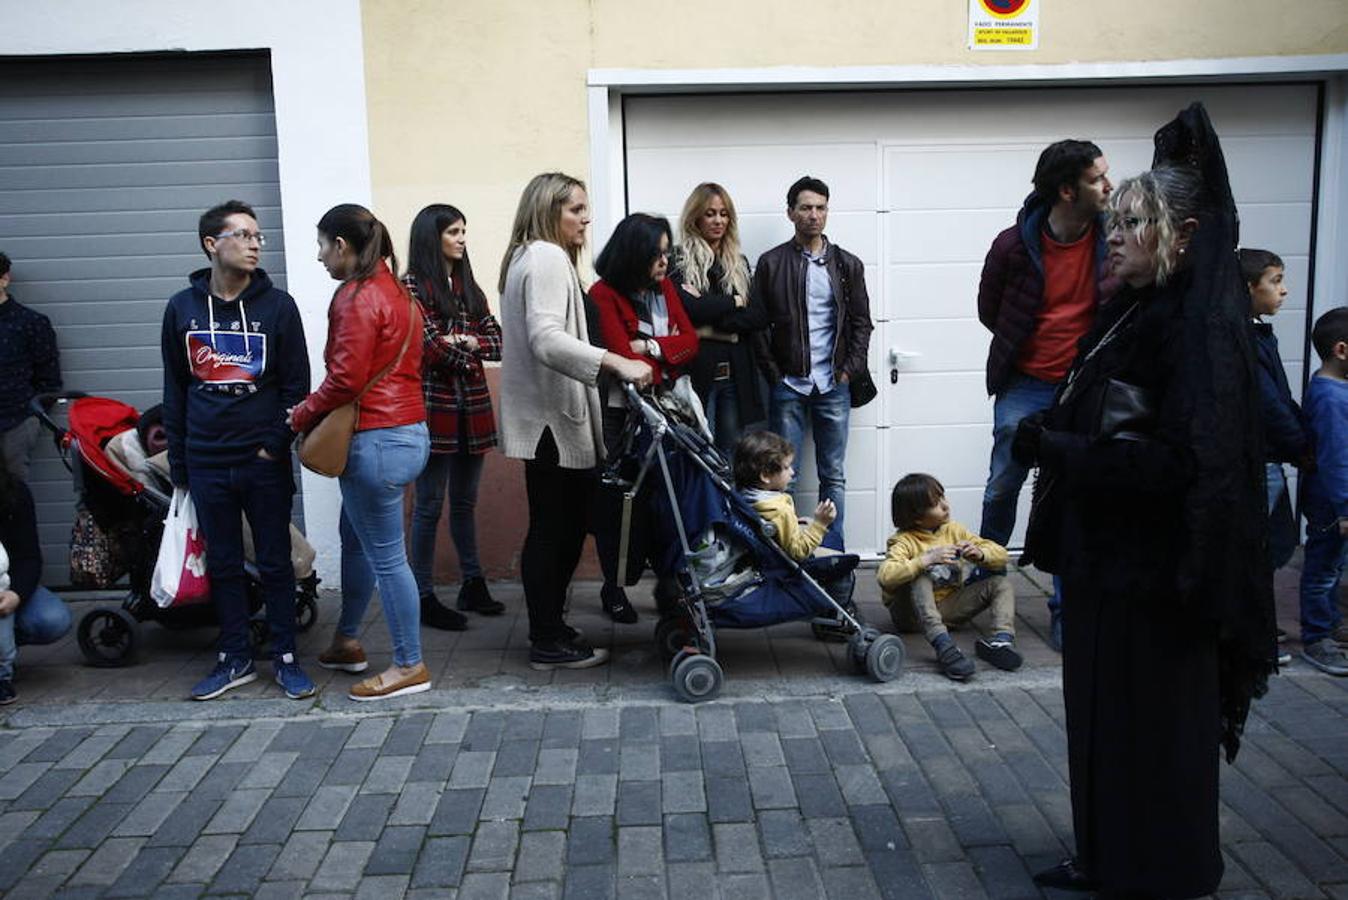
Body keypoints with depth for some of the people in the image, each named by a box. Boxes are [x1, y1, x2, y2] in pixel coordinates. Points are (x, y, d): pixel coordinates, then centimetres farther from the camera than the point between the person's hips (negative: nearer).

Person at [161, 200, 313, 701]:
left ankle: (285, 658, 17)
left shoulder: (277, 305, -1)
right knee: (223, 564, 11)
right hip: (206, 465, 2)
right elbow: (175, 390, 10)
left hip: (264, 461, -2)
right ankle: (234, 659, 24)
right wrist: (178, 463, 9)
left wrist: (277, 444, -12)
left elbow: (297, 384, -1)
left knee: (275, 562, 6)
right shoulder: (182, 308, 6)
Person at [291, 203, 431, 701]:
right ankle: (346, 642, 36)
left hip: (376, 440, -10)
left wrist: (301, 415, -3)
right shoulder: (394, 291, 14)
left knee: (385, 556, 0)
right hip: (408, 430, 10)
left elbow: (346, 378, -20)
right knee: (355, 539, 22)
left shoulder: (358, 297, -15)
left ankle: (410, 666, 10)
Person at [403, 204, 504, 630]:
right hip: (434, 403, -6)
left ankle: (473, 585, 25)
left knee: (465, 500, 15)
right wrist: (473, 348, -3)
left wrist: (465, 342, -11)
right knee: (430, 505, 0)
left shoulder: (468, 287, 15)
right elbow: (432, 347, -16)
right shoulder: (412, 287, -5)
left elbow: (498, 340, 6)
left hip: (472, 406, 6)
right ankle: (425, 597, 8)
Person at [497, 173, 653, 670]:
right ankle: (549, 642, 3)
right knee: (556, 530, -5)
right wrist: (617, 362, -33)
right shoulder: (548, 258, -13)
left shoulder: (528, 257, 21)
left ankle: (549, 629, 22)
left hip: (545, 418, 11)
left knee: (555, 528, 14)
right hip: (551, 419, -11)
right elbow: (546, 340, -26)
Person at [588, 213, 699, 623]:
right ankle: (613, 588, 12)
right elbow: (623, 358, -16)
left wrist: (650, 347, -11)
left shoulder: (665, 288, 12)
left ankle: (668, 581, 11)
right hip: (622, 410, -5)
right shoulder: (603, 295, -8)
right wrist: (668, 357, -7)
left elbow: (690, 342, 4)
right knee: (617, 500, 0)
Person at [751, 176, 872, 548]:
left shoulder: (848, 265, 8)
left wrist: (849, 370, -2)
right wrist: (774, 374, -6)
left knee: (834, 476, 7)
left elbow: (861, 322, 8)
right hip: (788, 386, -2)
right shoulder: (772, 263, 1)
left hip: (834, 387, 2)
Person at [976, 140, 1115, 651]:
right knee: (1002, 488, 8)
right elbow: (989, 310, 6)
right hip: (1024, 387, -1)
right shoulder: (1015, 244, -11)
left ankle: (1064, 609, 15)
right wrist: (1029, 344, 8)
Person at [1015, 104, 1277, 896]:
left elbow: (1181, 461, -25)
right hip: (1107, 558, 9)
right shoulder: (1131, 312, 9)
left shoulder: (1196, 325, -18)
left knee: (1151, 727, 6)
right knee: (1100, 713, 18)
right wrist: (1053, 438, 2)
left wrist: (1058, 450, -23)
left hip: (1154, 571, -9)